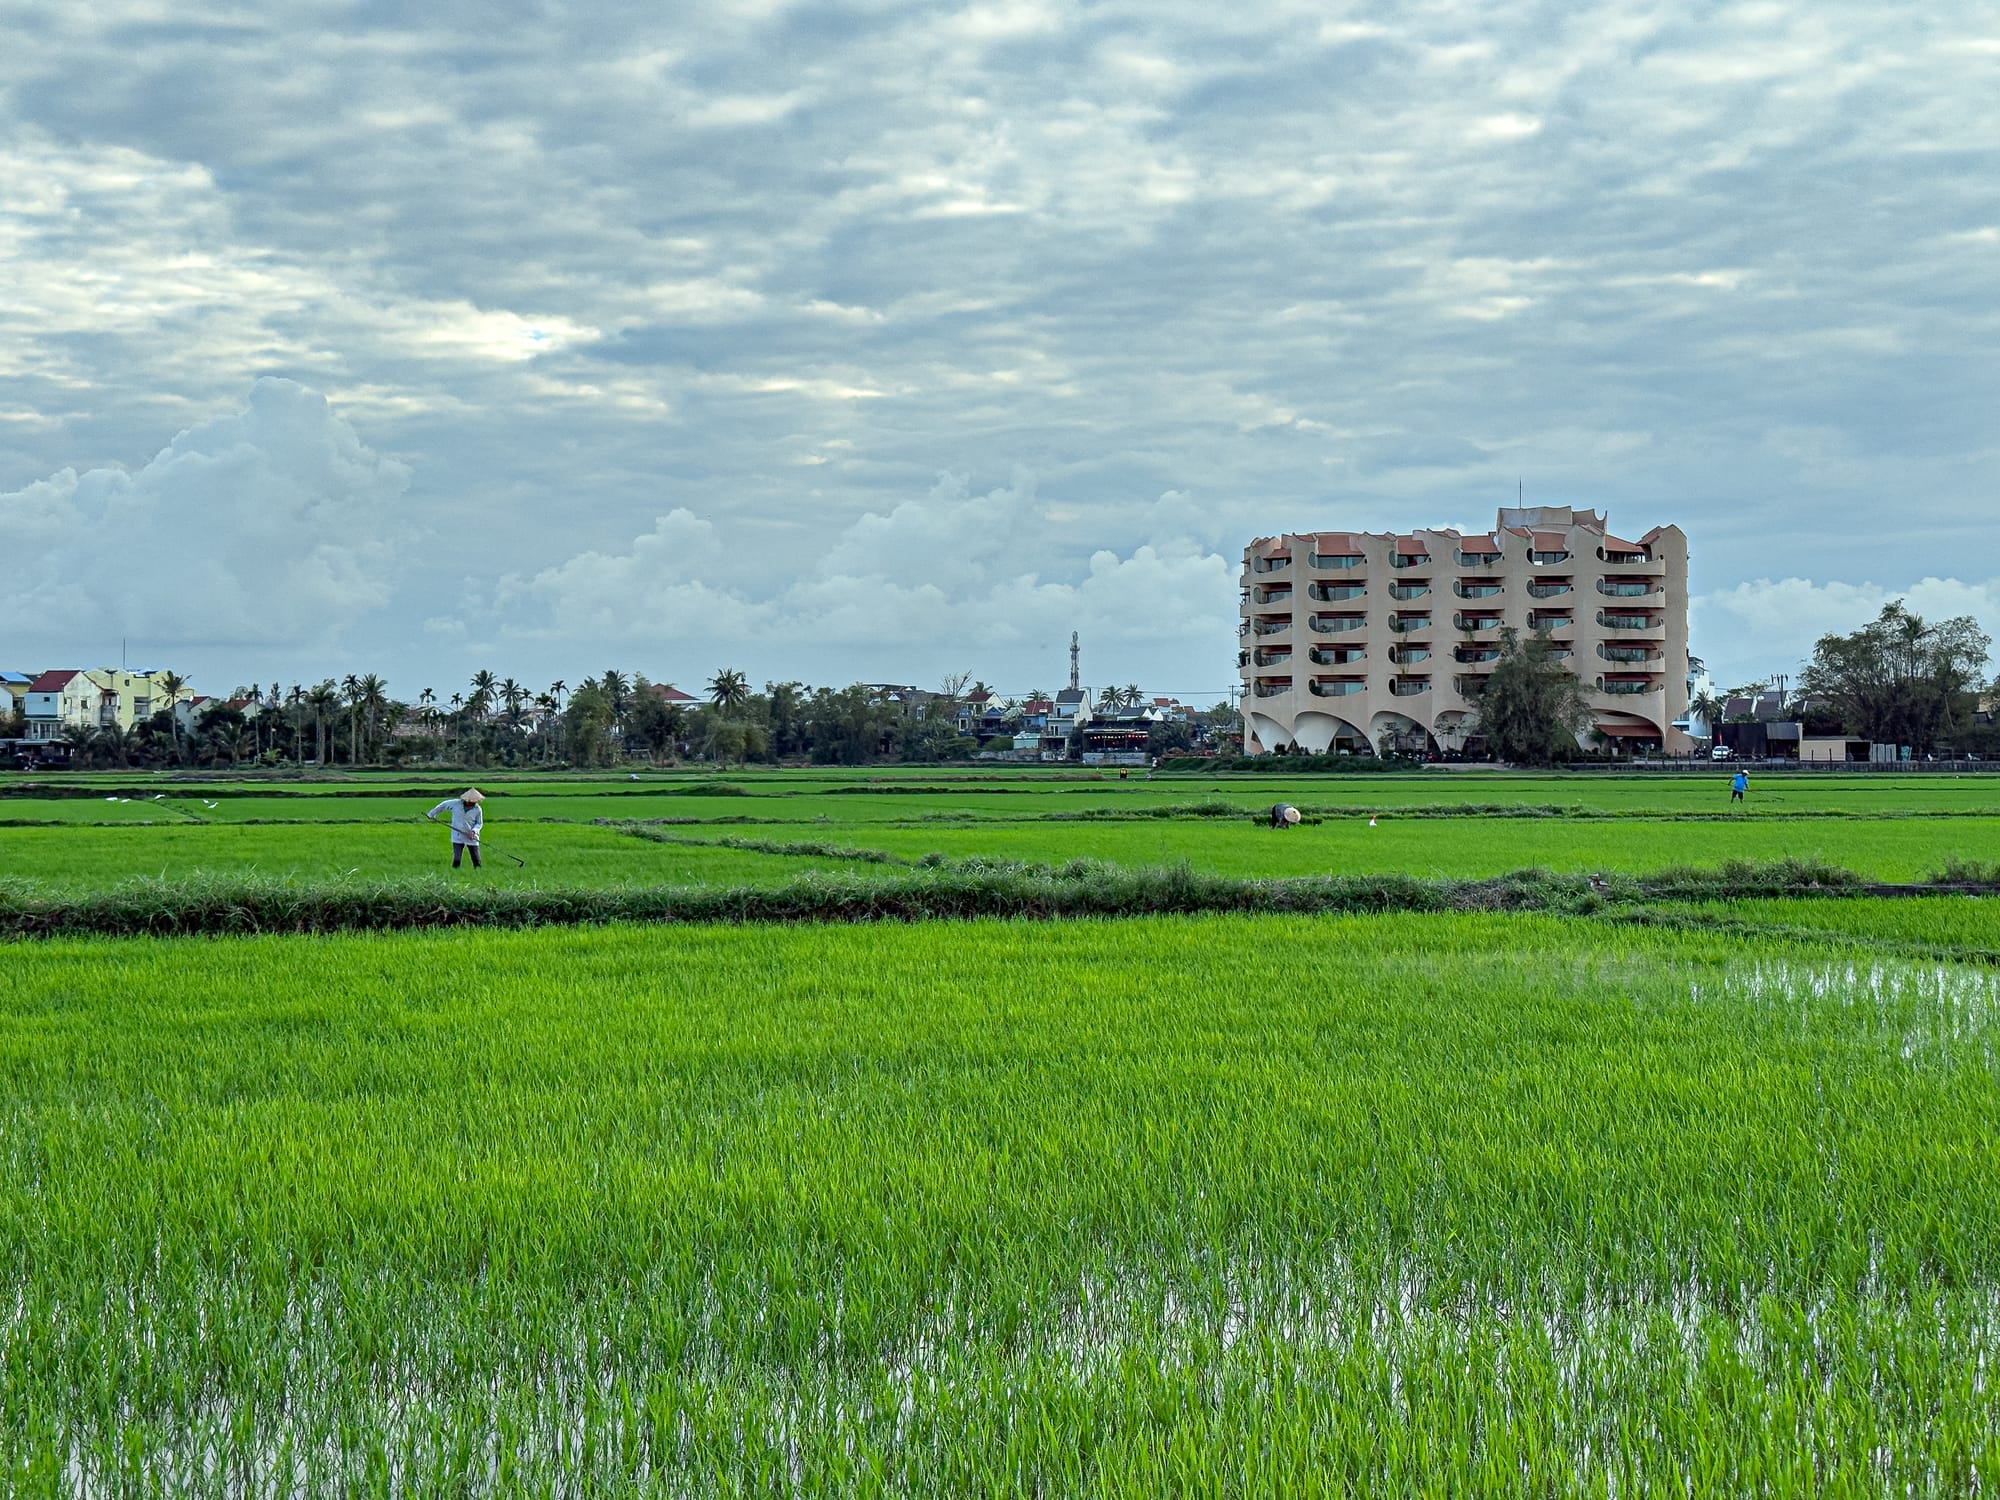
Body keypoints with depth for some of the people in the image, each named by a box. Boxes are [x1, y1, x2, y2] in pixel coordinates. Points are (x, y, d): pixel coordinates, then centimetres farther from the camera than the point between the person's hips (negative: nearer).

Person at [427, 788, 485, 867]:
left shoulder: (477, 809, -8)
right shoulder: (456, 803, -10)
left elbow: (479, 823, 2)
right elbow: (443, 805, 6)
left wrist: (474, 831, -18)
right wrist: (432, 814, 14)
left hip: (471, 838, 1)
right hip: (458, 837, -1)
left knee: (476, 861, 3)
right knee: (456, 860, -6)